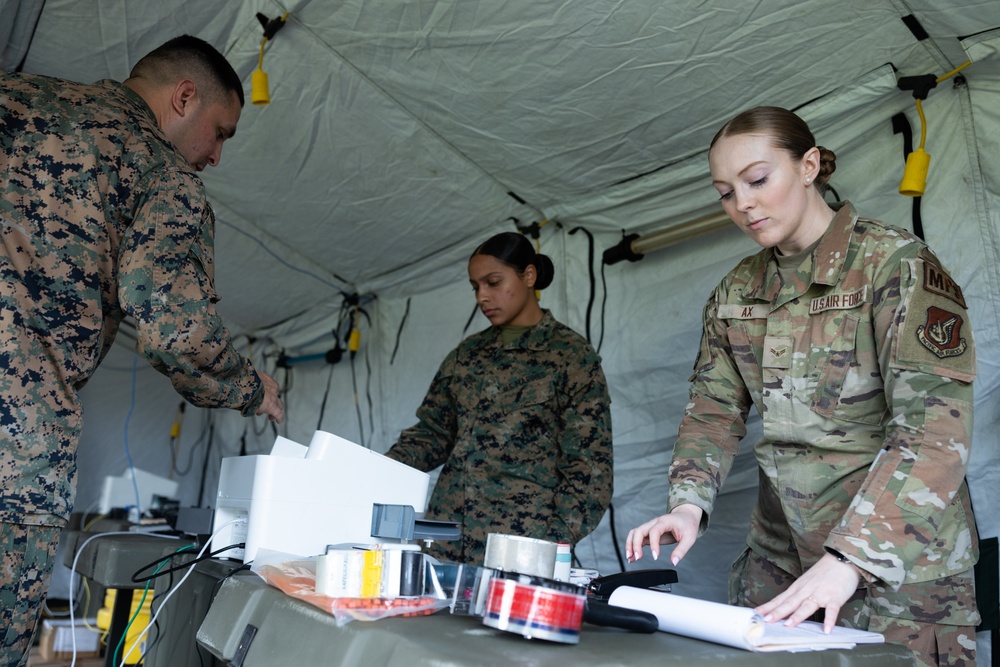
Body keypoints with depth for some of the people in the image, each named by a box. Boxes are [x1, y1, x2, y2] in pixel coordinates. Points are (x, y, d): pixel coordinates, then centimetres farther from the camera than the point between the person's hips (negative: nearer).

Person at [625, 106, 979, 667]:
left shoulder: (896, 264, -12)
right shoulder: (736, 293, 7)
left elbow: (936, 424, -21)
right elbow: (715, 409, 5)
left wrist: (849, 558, -30)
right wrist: (689, 504, -14)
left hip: (899, 562, -5)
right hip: (779, 558, 5)